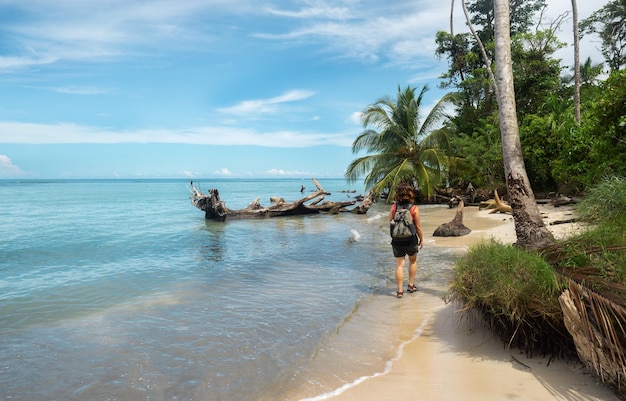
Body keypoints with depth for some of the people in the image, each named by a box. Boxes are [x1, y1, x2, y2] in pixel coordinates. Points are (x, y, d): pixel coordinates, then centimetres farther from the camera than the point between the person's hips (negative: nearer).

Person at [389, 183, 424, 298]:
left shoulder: (394, 207, -5)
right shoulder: (414, 208, -11)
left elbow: (390, 223, 3)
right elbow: (418, 226, -6)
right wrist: (422, 239, 6)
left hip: (397, 240, 1)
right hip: (411, 240, -1)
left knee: (399, 265, 6)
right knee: (413, 261, 23)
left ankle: (400, 291, 6)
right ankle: (411, 285, 29)